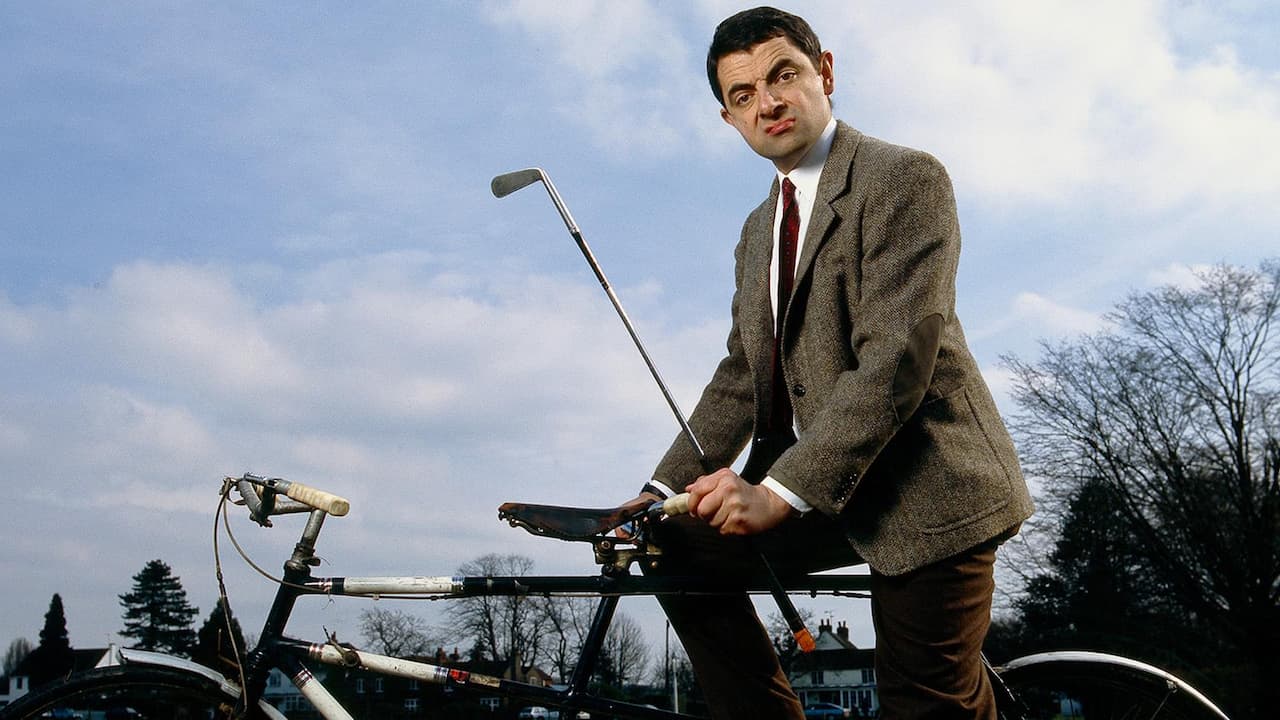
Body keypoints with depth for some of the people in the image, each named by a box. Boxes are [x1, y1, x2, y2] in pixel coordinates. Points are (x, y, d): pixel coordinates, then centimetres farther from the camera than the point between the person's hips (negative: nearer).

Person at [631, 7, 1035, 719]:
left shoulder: (905, 177, -10)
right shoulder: (759, 230, 17)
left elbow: (897, 357, -22)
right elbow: (742, 376, 13)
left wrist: (780, 490, -28)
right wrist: (662, 494, -1)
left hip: (921, 487, -7)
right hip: (809, 492, 8)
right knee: (683, 546, 0)